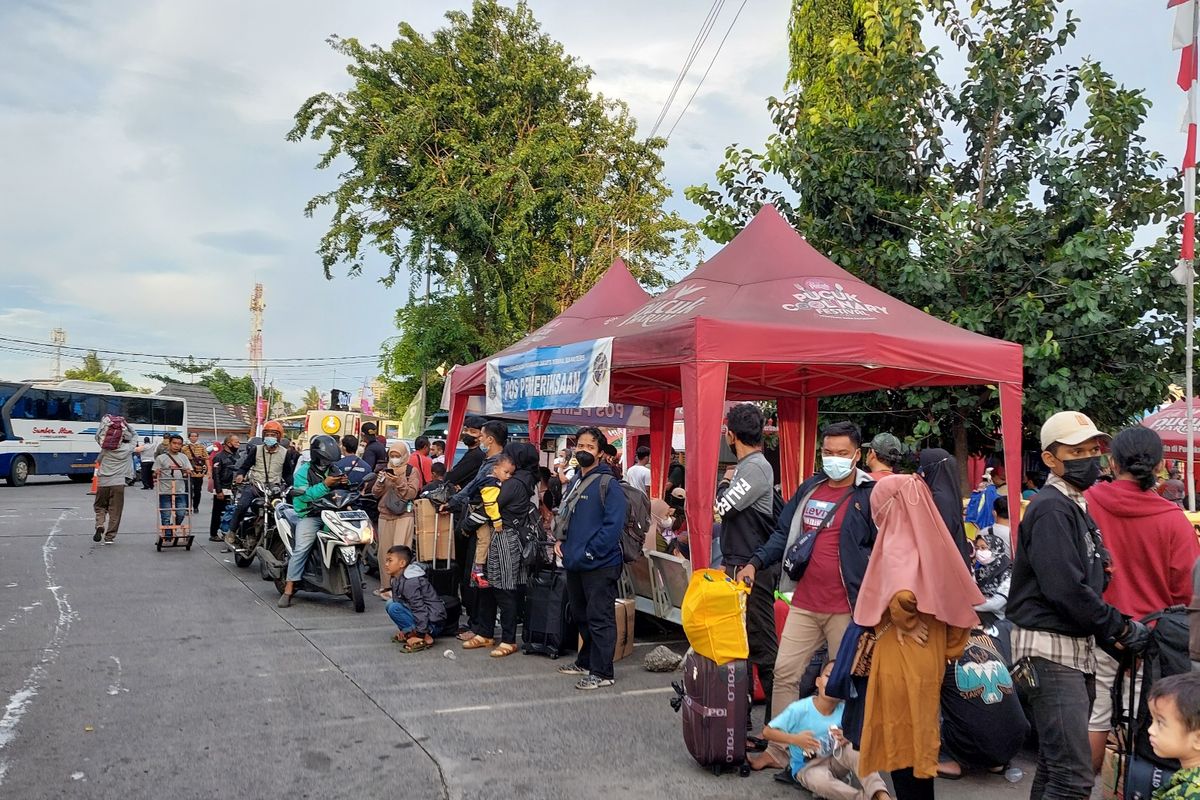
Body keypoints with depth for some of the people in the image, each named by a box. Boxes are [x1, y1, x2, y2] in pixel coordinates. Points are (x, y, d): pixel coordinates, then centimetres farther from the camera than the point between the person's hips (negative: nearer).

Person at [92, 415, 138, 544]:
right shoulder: (128, 449, -2)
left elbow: (98, 435, 12)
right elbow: (135, 435, 12)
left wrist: (105, 423, 9)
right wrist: (125, 424, 5)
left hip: (103, 483, 1)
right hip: (118, 484, -1)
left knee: (99, 506, 20)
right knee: (115, 511, 6)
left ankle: (100, 525, -5)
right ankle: (109, 537, 6)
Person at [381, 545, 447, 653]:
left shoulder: (410, 581, -22)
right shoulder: (396, 579, 8)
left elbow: (420, 608, -25)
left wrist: (420, 634, -25)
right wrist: (405, 630, 12)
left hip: (433, 623, -10)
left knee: (394, 608, -21)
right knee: (391, 603, 11)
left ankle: (425, 638, -19)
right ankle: (409, 632, 7)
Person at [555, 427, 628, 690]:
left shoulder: (607, 484, -12)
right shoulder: (573, 482, 13)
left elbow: (614, 524, -18)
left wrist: (590, 552, -18)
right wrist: (560, 540, 5)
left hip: (599, 564, -8)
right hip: (574, 563, 8)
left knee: (599, 618, -1)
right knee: (581, 615, 19)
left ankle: (602, 673, 7)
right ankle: (586, 662, 34)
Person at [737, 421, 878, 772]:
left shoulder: (869, 495, -5)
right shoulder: (808, 489, 10)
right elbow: (783, 534, 15)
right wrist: (756, 563, 2)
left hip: (846, 608, -5)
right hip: (805, 603, 5)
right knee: (784, 672, 5)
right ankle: (778, 751, 17)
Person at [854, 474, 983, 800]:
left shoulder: (897, 544, -17)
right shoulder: (928, 538, 6)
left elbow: (902, 595, -37)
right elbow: (958, 597, 11)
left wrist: (901, 621, -17)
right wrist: (946, 646, 13)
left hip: (902, 658, -8)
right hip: (928, 655, 8)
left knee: (901, 740, 4)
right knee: (919, 734, 18)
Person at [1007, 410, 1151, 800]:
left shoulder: (1076, 506, 16)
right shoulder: (1052, 509, -15)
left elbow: (1086, 583, 17)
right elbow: (1065, 590, -21)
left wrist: (1108, 632, 3)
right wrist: (1120, 628, -10)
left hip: (1076, 649, 10)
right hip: (1050, 649, -10)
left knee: (1054, 766, 17)